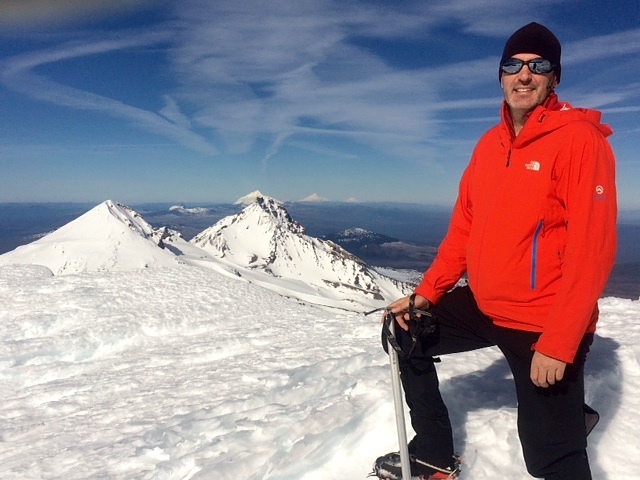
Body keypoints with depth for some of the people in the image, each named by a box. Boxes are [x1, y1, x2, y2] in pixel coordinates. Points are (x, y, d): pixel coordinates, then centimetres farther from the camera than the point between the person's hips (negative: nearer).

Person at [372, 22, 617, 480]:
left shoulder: (579, 138, -13)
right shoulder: (490, 143, 8)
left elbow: (592, 246, -20)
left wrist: (557, 343, -23)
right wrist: (426, 293, 5)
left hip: (545, 325, -7)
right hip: (482, 305, 7)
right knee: (407, 335, 15)